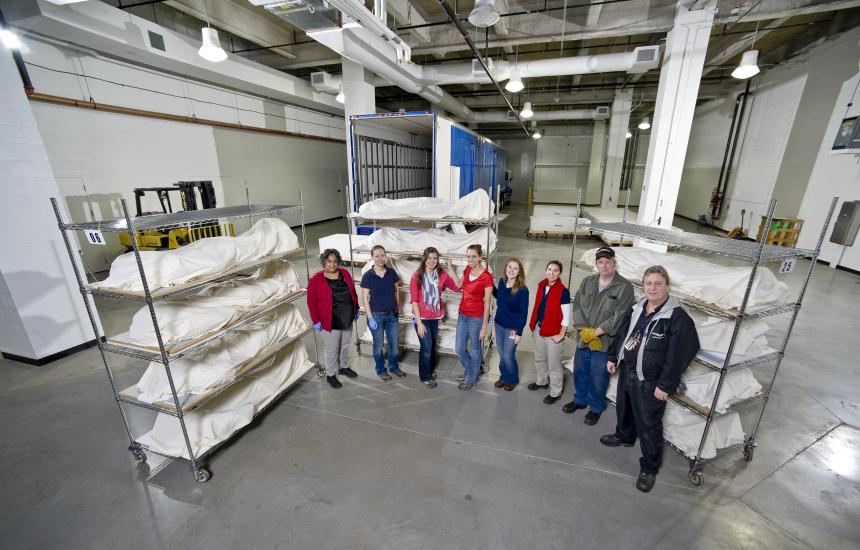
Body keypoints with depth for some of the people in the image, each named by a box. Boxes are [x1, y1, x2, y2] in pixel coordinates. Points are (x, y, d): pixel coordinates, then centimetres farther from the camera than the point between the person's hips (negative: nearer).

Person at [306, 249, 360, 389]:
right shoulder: (316, 279, -14)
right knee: (332, 350, 8)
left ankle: (343, 367, 43)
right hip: (330, 322, -5)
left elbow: (353, 292, 10)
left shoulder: (344, 273, 0)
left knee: (345, 346, 21)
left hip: (348, 320, 5)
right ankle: (331, 375, 29)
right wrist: (316, 320, -12)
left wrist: (356, 309, 12)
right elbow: (311, 302, -11)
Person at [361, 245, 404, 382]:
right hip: (376, 315, -3)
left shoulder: (392, 272, -2)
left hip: (392, 314, 3)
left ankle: (394, 367, 37)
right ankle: (381, 370, 33)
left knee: (394, 343, 14)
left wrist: (398, 309, 9)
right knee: (378, 344, 12)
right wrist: (370, 317, -12)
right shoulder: (367, 276, -12)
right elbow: (365, 298, -9)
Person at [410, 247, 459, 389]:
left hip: (435, 317, 4)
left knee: (432, 346, 17)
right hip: (421, 317, -4)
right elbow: (414, 301, -13)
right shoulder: (417, 276, -14)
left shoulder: (441, 274, -3)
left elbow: (457, 287, -7)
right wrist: (419, 322, -15)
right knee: (426, 347, -1)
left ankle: (430, 370, 40)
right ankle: (425, 376, 20)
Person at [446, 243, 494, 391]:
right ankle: (469, 370, 44)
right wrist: (449, 266, 13)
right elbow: (459, 284, 18)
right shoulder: (467, 269, -1)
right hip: (462, 315, 6)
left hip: (476, 318, -6)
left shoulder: (486, 277, -19)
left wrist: (484, 327, -12)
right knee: (460, 349, 18)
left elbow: (487, 304, -15)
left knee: (474, 349, 14)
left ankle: (472, 378, 36)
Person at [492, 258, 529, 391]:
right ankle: (504, 376, 39)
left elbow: (524, 313, -14)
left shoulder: (522, 290, -19)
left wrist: (519, 332, -14)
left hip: (512, 328, -5)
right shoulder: (502, 281, -4)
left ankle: (513, 379, 31)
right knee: (501, 354, 18)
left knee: (508, 356, 5)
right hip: (499, 324, 5)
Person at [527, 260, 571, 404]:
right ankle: (542, 381, 46)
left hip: (553, 333, -7)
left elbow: (566, 317, -16)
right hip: (539, 329, 7)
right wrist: (533, 325, 10)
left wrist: (561, 335, -15)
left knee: (553, 364, 7)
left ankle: (555, 393, 26)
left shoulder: (563, 291, -18)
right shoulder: (542, 286, 2)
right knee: (539, 359, 23)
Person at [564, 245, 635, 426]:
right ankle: (579, 400, 43)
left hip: (605, 342, -5)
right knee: (579, 372, 20)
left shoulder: (624, 287, -12)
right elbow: (577, 306, 0)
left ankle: (596, 408, 34)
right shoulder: (587, 282, 4)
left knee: (598, 378, 9)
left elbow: (619, 317, -17)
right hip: (583, 339, 5)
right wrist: (584, 330, -12)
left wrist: (596, 332, -17)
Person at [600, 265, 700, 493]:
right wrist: (613, 357, 13)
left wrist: (665, 385, -18)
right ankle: (624, 436, 52)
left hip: (650, 381, -7)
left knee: (648, 423, 5)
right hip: (627, 371, 7)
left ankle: (649, 468, 24)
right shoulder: (637, 308, 2)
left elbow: (678, 355, -20)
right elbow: (622, 334, 13)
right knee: (624, 408, 26)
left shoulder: (678, 317, -20)